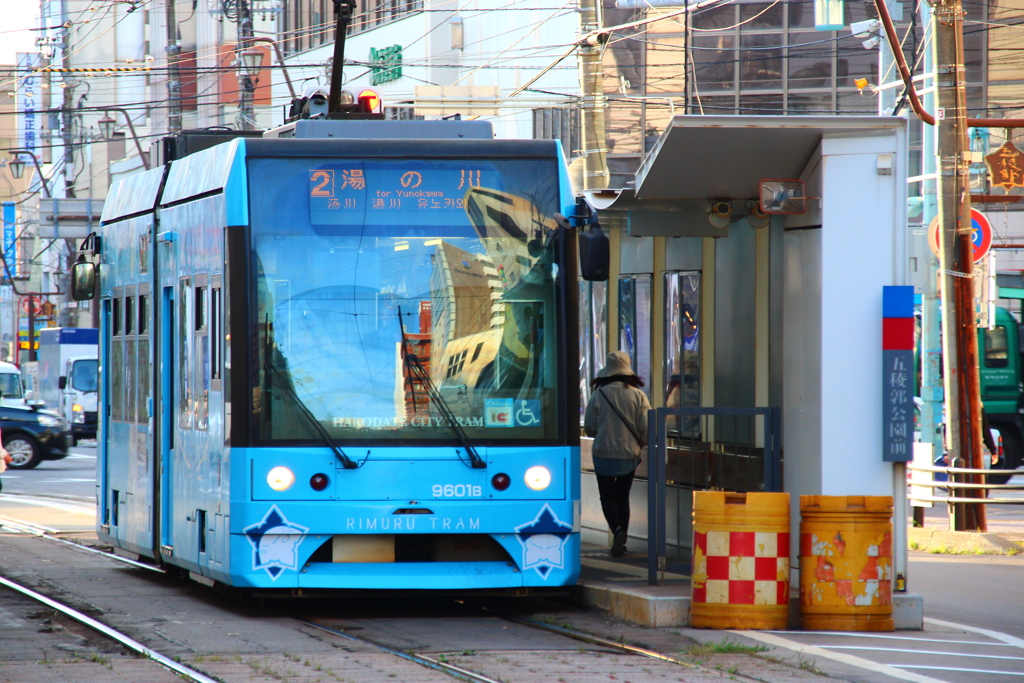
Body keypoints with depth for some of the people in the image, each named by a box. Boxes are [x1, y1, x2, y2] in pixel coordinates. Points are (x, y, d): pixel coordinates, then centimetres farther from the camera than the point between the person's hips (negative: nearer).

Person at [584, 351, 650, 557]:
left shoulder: (599, 395, -11)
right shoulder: (638, 395, -7)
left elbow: (589, 428, -3)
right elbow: (646, 429, -6)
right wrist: (640, 445, 15)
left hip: (604, 455, -2)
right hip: (630, 455, 2)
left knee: (607, 497, 5)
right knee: (623, 497, 16)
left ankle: (618, 529, -21)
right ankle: (621, 541, 16)